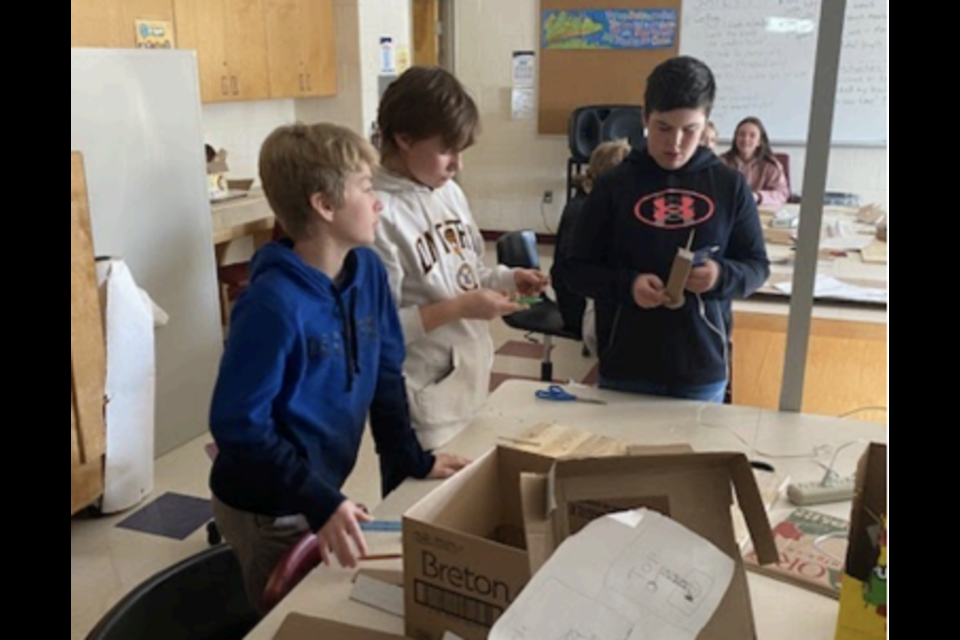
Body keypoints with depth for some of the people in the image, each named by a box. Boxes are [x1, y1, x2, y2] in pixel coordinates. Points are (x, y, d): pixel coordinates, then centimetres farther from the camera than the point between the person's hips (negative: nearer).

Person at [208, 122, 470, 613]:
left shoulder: (367, 270, -6)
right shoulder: (274, 304, -29)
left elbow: (385, 374, 3)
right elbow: (238, 424, -26)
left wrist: (411, 460, 1)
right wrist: (319, 502, -31)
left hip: (321, 492, 7)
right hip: (268, 508, -6)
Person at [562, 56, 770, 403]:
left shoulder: (729, 185, 1)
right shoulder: (614, 185, -2)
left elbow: (757, 265, 6)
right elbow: (576, 267, 0)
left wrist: (722, 277, -16)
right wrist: (626, 285, -18)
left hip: (703, 371, 1)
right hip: (624, 370, -1)